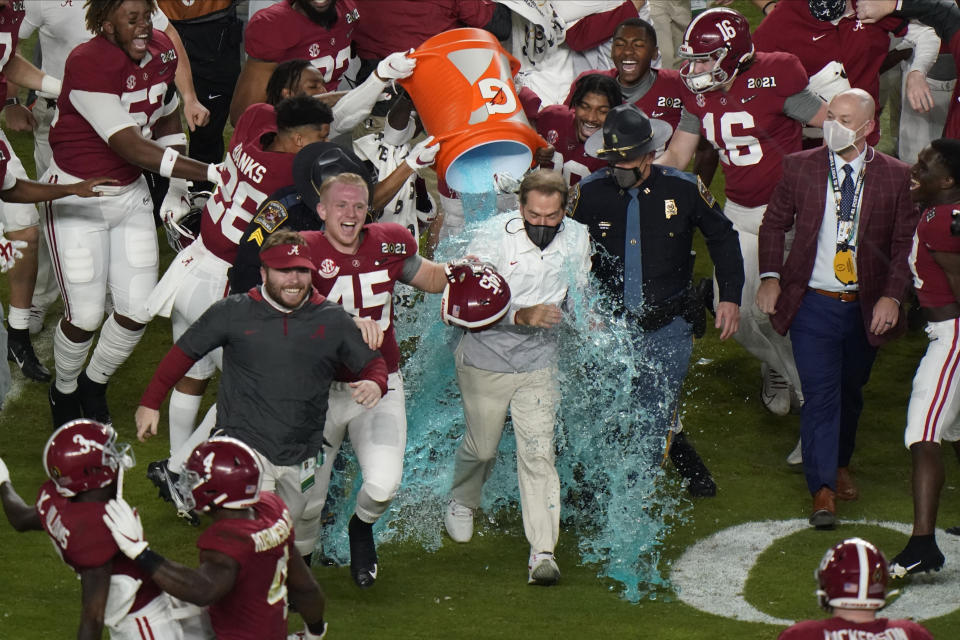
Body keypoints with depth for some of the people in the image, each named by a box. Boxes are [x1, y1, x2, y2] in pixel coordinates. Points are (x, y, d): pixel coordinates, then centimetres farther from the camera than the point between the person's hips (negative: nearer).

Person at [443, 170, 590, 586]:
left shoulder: (576, 238, -4)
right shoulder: (493, 238, -17)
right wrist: (522, 315, -32)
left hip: (538, 365, 2)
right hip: (485, 360, -2)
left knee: (538, 453, -7)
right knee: (482, 447, 13)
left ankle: (543, 552, -7)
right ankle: (462, 502, 47)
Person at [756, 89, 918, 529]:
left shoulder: (895, 177, -5)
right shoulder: (800, 167, -2)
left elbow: (905, 245, -1)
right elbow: (774, 223, 9)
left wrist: (892, 295, -11)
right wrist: (770, 275, -4)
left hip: (867, 307, 1)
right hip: (813, 304, -1)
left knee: (850, 391, 17)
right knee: (821, 392, -10)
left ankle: (840, 465, 41)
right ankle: (822, 491, -10)